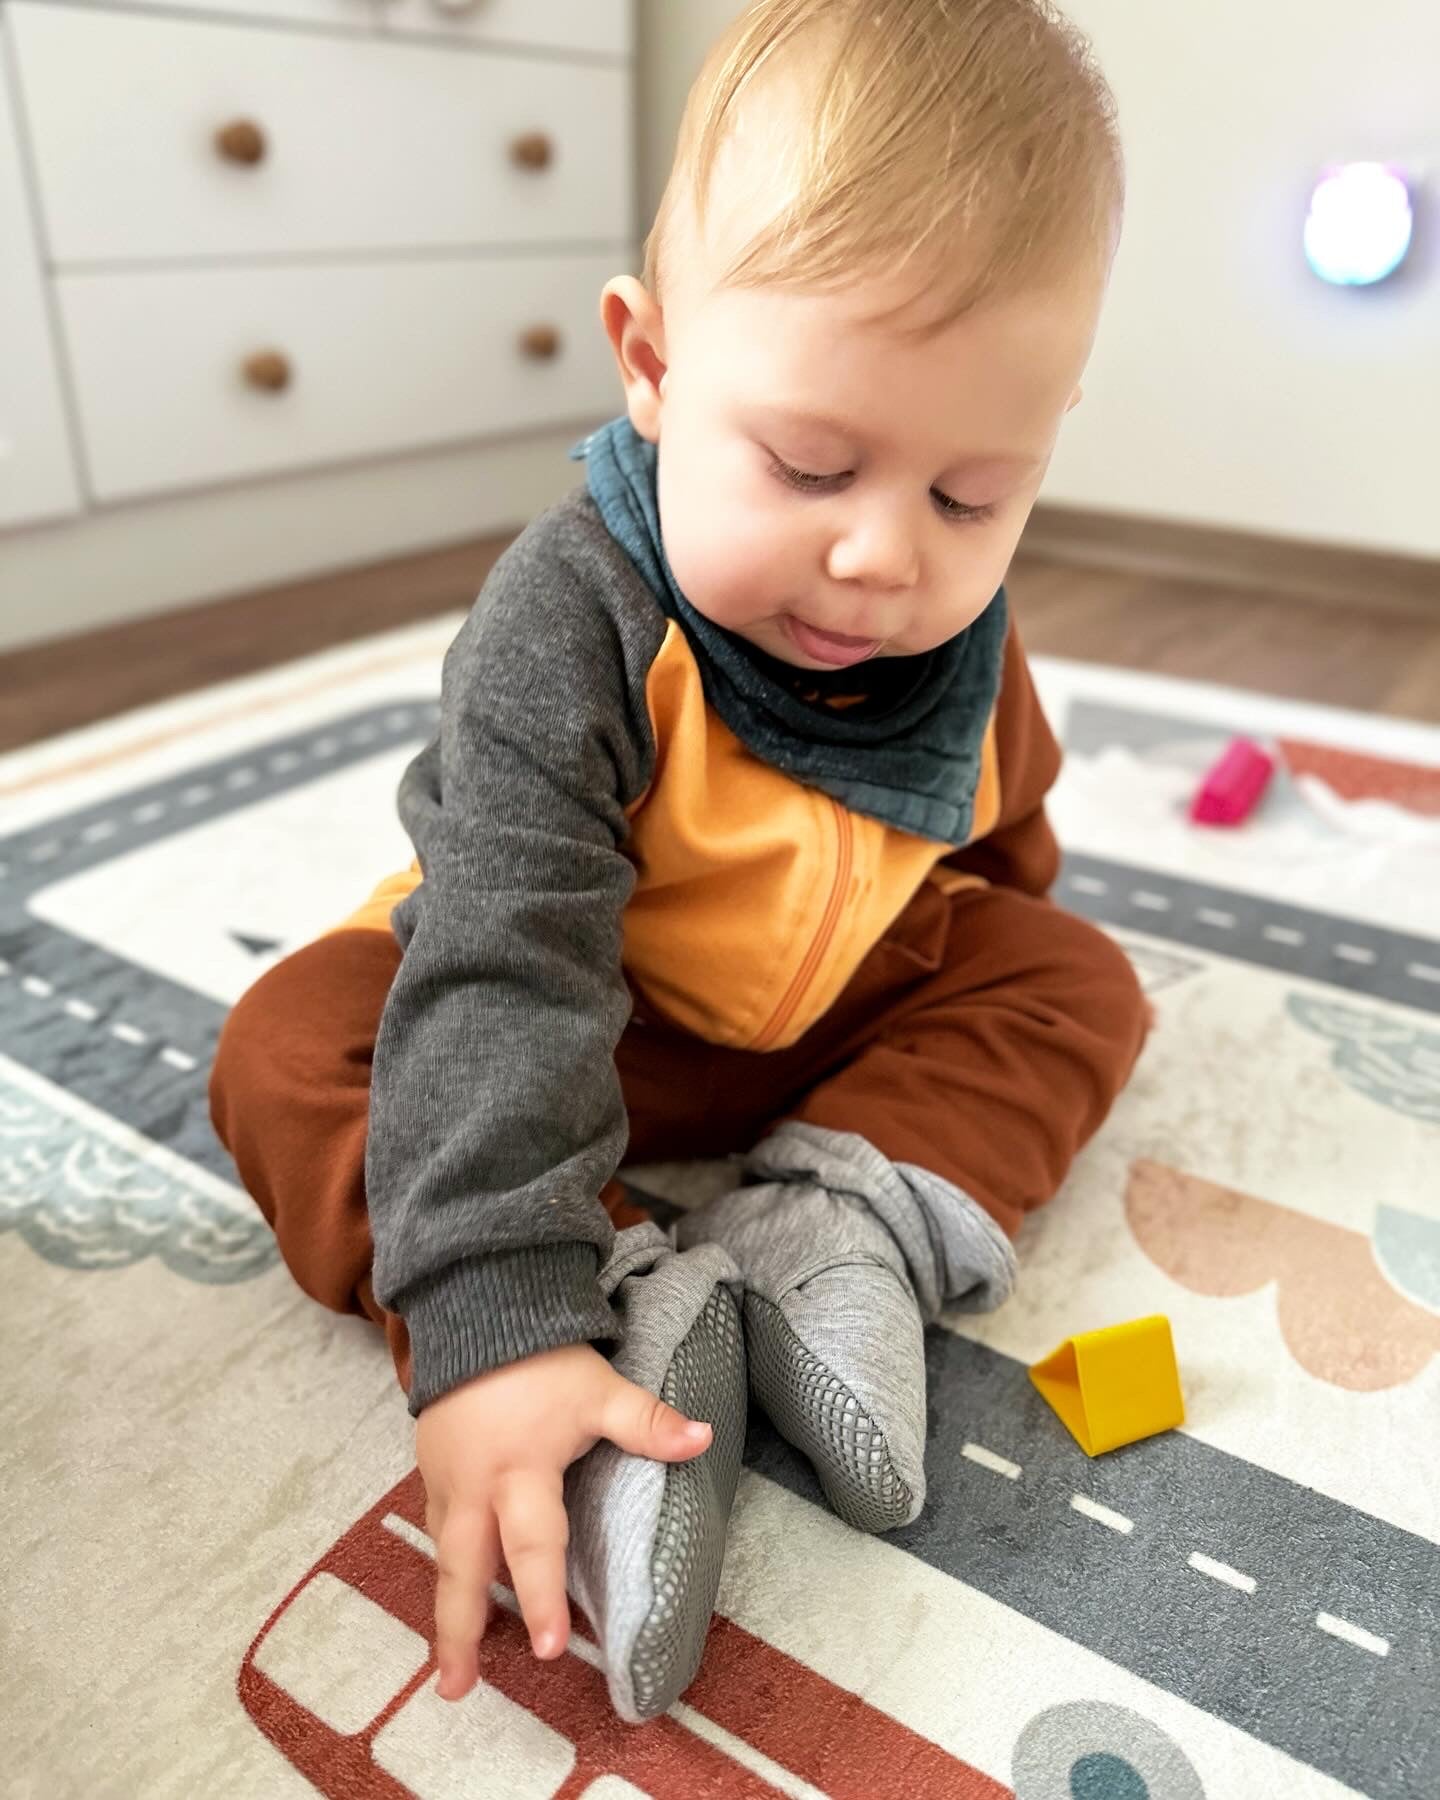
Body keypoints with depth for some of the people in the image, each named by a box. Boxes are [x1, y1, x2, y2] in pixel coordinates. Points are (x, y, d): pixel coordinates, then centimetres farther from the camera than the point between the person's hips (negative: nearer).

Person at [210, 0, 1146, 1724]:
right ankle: (619, 1311, -33)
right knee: (290, 1050, -23)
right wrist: (494, 1325, -45)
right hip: (575, 1006, -3)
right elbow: (501, 973, -41)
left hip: (842, 999, 4)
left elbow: (1001, 843, 7)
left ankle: (834, 1227, -27)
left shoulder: (961, 637, -15)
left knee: (1079, 979, -8)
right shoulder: (570, 621, -33)